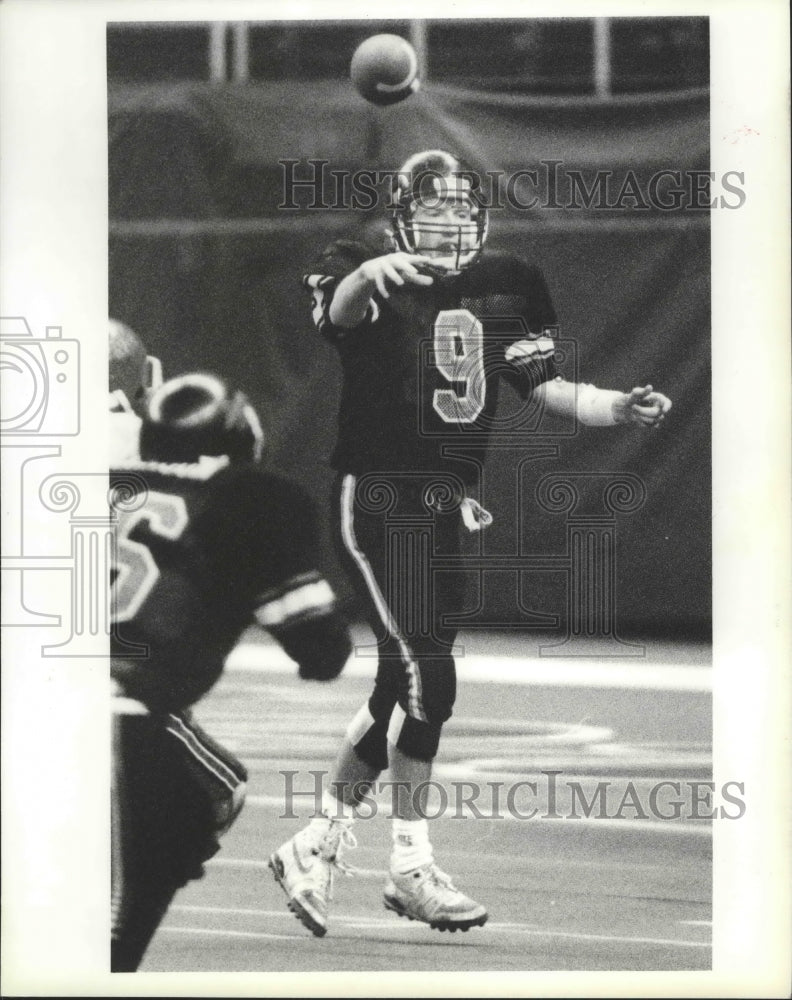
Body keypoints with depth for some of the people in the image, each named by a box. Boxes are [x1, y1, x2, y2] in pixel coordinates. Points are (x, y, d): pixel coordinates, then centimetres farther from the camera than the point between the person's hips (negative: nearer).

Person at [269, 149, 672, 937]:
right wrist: (370, 272, -52)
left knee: (401, 687, 10)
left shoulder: (501, 291, 13)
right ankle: (411, 865, -3)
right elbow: (341, 309, -29)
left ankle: (316, 845, 22)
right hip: (379, 492, -7)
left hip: (448, 502, 7)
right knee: (428, 675, -13)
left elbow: (545, 387, 9)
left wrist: (618, 407, -9)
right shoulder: (374, 285, -5)